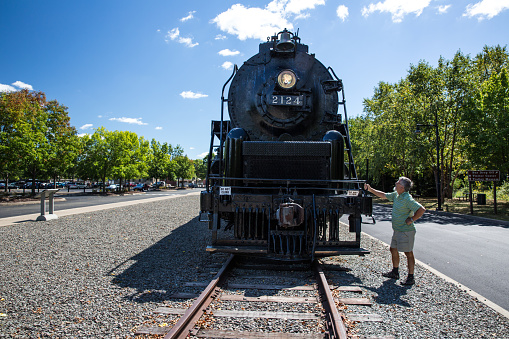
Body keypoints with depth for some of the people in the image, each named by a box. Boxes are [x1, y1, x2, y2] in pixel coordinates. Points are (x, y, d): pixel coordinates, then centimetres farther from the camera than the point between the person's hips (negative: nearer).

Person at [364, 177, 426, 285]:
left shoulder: (407, 199, -20)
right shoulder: (396, 195, 8)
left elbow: (421, 210, -24)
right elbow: (384, 195, 20)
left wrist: (411, 219, -20)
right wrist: (370, 190, 20)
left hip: (406, 231, -10)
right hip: (397, 230, 10)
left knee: (408, 253, -1)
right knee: (393, 249, 17)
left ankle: (411, 277, 8)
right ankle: (395, 272, 30)